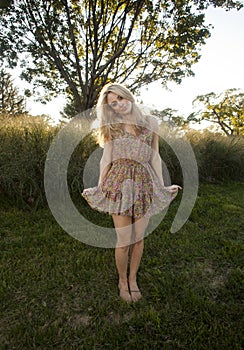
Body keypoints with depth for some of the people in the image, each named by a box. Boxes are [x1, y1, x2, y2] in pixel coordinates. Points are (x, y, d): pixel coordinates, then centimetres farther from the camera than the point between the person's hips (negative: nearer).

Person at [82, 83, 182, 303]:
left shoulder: (150, 122, 8)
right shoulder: (112, 126, 7)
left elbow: (155, 157, 9)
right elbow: (106, 158, 7)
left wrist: (162, 185, 8)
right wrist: (100, 188, 7)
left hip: (144, 184, 2)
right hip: (119, 183, -1)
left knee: (139, 238, 8)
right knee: (124, 240, -1)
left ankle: (133, 279, 32)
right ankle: (122, 281, 26)